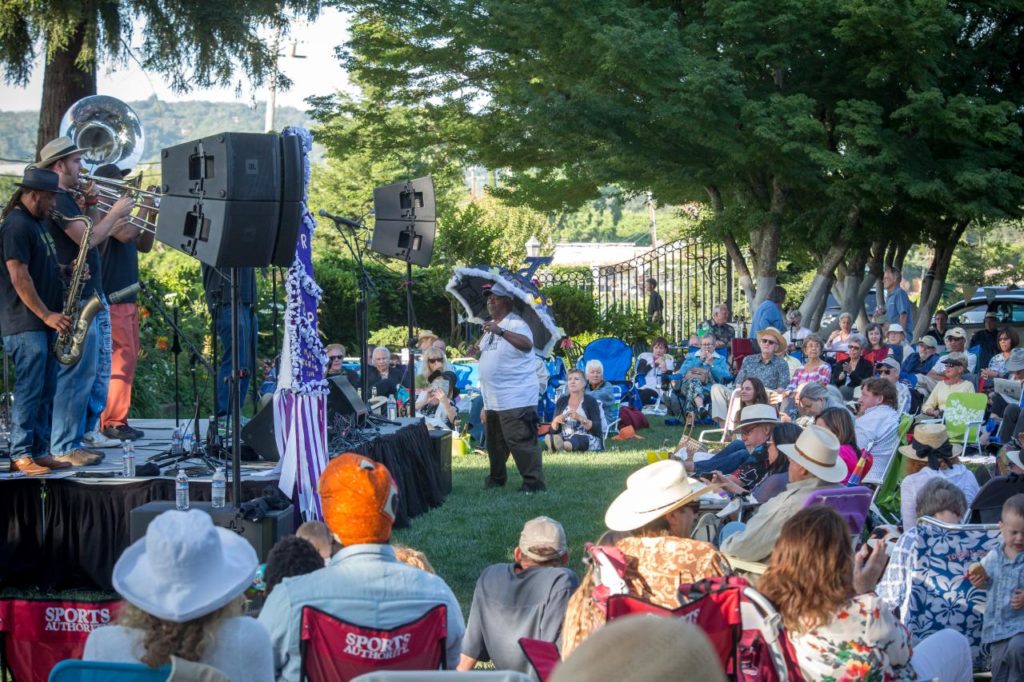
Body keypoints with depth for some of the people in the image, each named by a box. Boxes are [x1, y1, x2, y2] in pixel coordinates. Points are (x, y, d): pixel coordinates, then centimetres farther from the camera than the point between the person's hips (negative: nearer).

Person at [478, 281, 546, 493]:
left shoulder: (515, 323, -10)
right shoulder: (489, 327, 18)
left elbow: (527, 344, -33)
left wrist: (501, 331, -42)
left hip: (515, 400, -9)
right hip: (492, 401, 9)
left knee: (521, 442, -11)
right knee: (494, 442, 18)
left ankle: (534, 482, -7)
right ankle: (496, 478, 33)